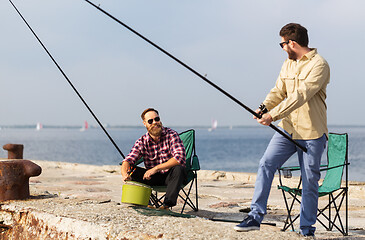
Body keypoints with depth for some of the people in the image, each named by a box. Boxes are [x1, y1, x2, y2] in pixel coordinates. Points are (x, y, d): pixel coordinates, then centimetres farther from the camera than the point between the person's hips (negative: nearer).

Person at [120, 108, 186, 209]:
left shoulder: (171, 135, -12)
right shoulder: (142, 142, -3)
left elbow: (179, 158, -26)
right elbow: (128, 160, -13)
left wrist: (156, 168, -33)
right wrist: (124, 174, -37)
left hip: (169, 176, -3)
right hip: (152, 178, 3)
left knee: (179, 169, -35)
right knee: (131, 171, -19)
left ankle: (167, 204, -38)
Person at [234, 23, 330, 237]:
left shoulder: (319, 65, -13)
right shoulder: (288, 64, 14)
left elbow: (301, 95, -23)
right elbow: (278, 91, 10)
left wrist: (273, 115, -27)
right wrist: (265, 106, -11)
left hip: (312, 133, -6)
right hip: (287, 129, 6)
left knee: (310, 180, 0)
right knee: (266, 165, -8)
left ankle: (307, 229, 13)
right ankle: (256, 216, -5)